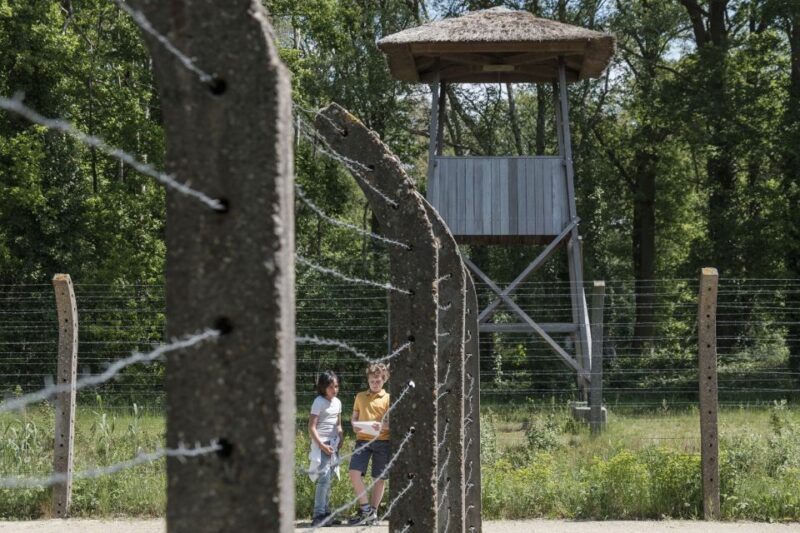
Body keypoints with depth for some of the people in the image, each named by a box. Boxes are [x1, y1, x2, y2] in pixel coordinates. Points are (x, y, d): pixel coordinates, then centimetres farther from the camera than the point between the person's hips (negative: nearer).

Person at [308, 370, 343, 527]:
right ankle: (319, 515, -12)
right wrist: (322, 445, -17)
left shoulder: (337, 402, 11)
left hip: (333, 444, 7)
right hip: (321, 444, -7)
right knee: (324, 478, -13)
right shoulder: (319, 402, -11)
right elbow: (311, 427, -14)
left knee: (329, 479, 11)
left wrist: (340, 440, 4)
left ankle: (325, 512, 18)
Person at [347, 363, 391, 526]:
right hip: (363, 440, 2)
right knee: (355, 472, -15)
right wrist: (354, 426, -3)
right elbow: (354, 417, 21)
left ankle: (373, 513, 13)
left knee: (379, 478, 2)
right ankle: (365, 509, -7)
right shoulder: (360, 397, 15)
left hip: (382, 441, -2)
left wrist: (382, 426, -19)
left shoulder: (388, 399, 6)